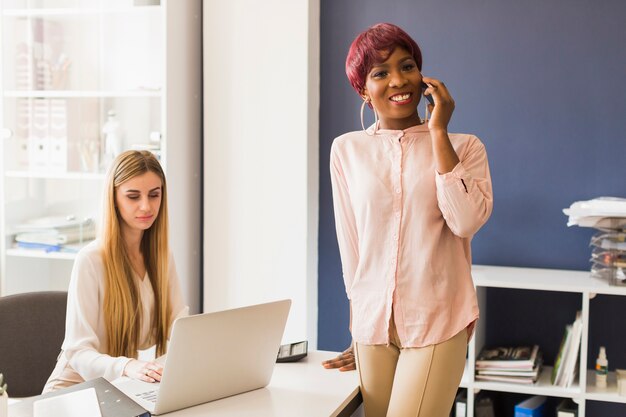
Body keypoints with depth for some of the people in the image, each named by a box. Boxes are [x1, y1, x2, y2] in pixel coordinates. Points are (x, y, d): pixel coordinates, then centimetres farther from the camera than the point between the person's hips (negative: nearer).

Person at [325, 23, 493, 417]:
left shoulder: (464, 146, 1)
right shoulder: (347, 150, 4)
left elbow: (467, 221, -16)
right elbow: (351, 243, 7)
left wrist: (439, 132, -11)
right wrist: (357, 328, 11)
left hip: (438, 324, -2)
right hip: (372, 324, 2)